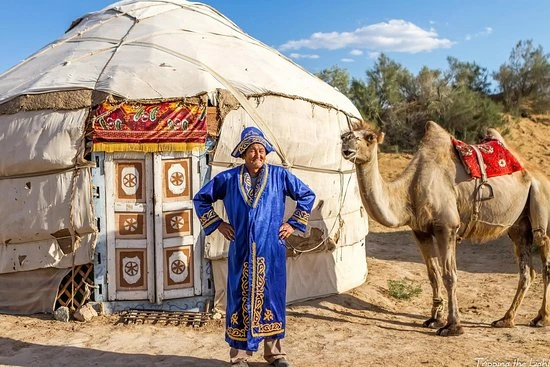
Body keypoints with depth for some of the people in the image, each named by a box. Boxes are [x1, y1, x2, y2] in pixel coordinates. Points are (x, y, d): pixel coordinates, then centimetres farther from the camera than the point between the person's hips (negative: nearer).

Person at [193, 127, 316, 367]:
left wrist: (293, 224, 5)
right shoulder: (228, 178, 1)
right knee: (240, 298, 5)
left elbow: (307, 195, 10)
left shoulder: (279, 175, 1)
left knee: (271, 297, 8)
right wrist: (217, 224, 4)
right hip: (241, 251, 0)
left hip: (271, 250, 0)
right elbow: (201, 198, 11)